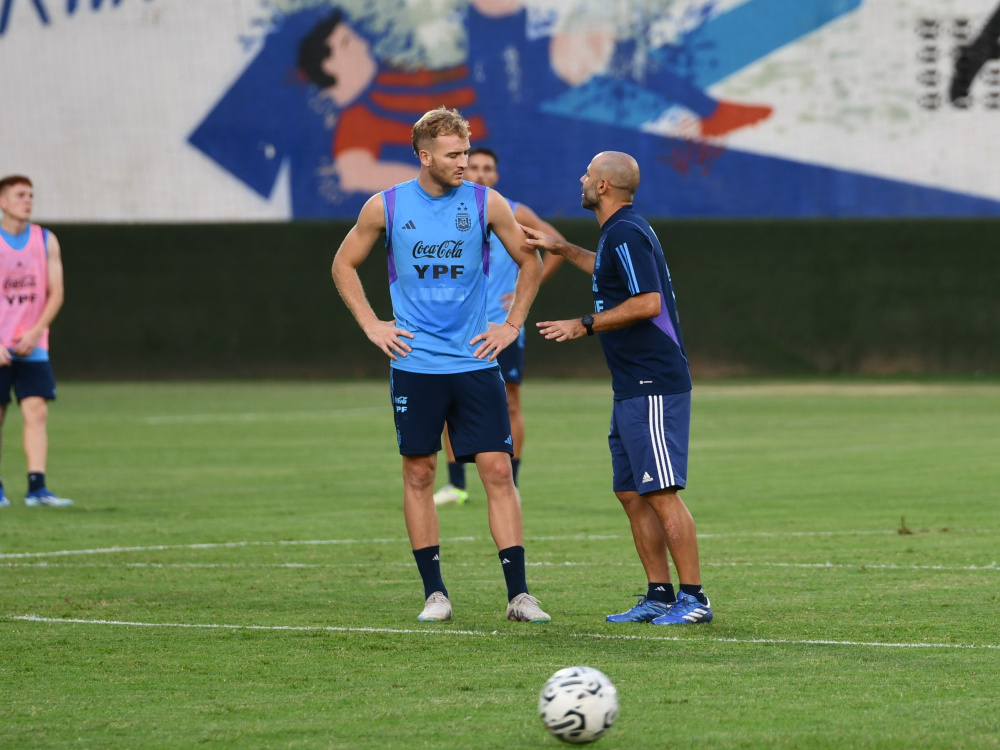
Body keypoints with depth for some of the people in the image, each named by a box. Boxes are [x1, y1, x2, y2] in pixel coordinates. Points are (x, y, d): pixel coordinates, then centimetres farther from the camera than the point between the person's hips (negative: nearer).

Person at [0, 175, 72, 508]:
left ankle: (36, 487, -16)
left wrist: (35, 333, -10)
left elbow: (55, 293, 3)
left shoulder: (46, 241, 5)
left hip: (32, 345, 2)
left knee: (37, 411, -11)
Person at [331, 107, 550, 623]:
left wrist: (511, 326, 6)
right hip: (414, 364, 0)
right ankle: (434, 593, 11)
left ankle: (518, 594, -5)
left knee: (498, 470, -5)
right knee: (418, 473, 2)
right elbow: (344, 265, 12)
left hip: (475, 363, 0)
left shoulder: (486, 204, 0)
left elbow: (529, 262, 13)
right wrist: (371, 326, 4)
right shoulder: (386, 207, 0)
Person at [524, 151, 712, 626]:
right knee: (631, 494, 10)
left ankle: (694, 598, -11)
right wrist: (562, 249, 44)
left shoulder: (626, 234, -14)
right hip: (633, 388, 11)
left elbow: (647, 302, -24)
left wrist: (585, 325, -16)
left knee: (661, 493, -11)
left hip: (653, 386, -11)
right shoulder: (619, 233, 17)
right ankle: (660, 595, 12)